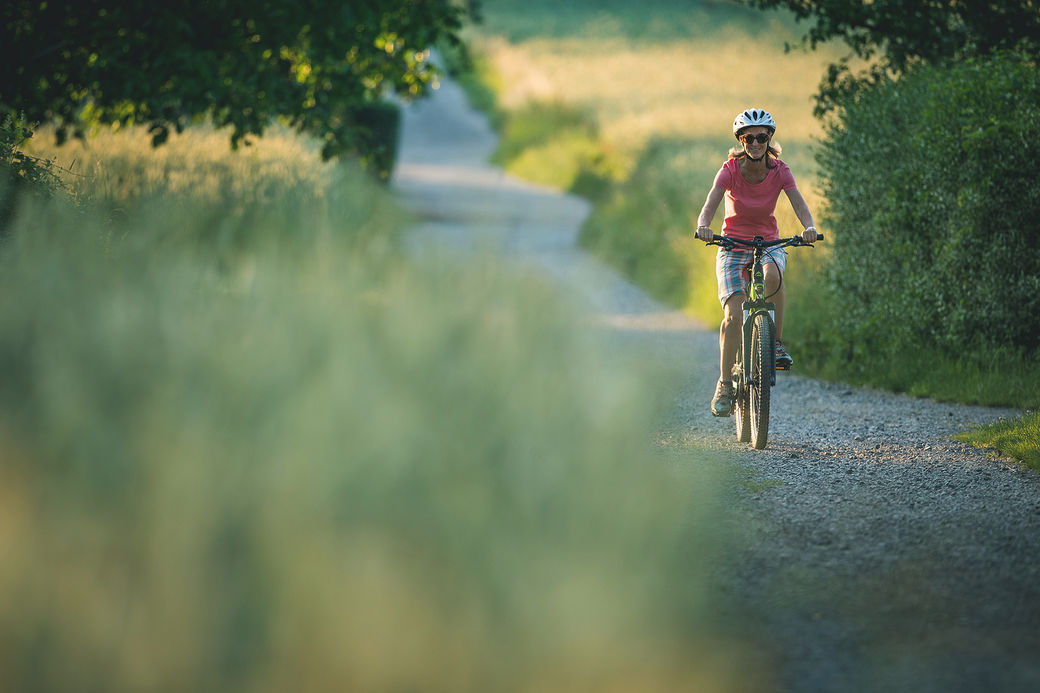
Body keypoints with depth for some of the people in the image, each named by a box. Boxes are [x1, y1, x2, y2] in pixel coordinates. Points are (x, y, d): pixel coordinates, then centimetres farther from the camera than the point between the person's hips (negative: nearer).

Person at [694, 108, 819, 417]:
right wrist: (703, 226, -48)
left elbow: (799, 205, -21)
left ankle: (776, 342, -17)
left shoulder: (780, 172, -9)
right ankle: (725, 384, -6)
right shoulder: (730, 170, -13)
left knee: (772, 274, -37)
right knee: (733, 315, -19)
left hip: (768, 244, 1)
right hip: (733, 248, -1)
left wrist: (809, 227, -43)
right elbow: (709, 206, -25)